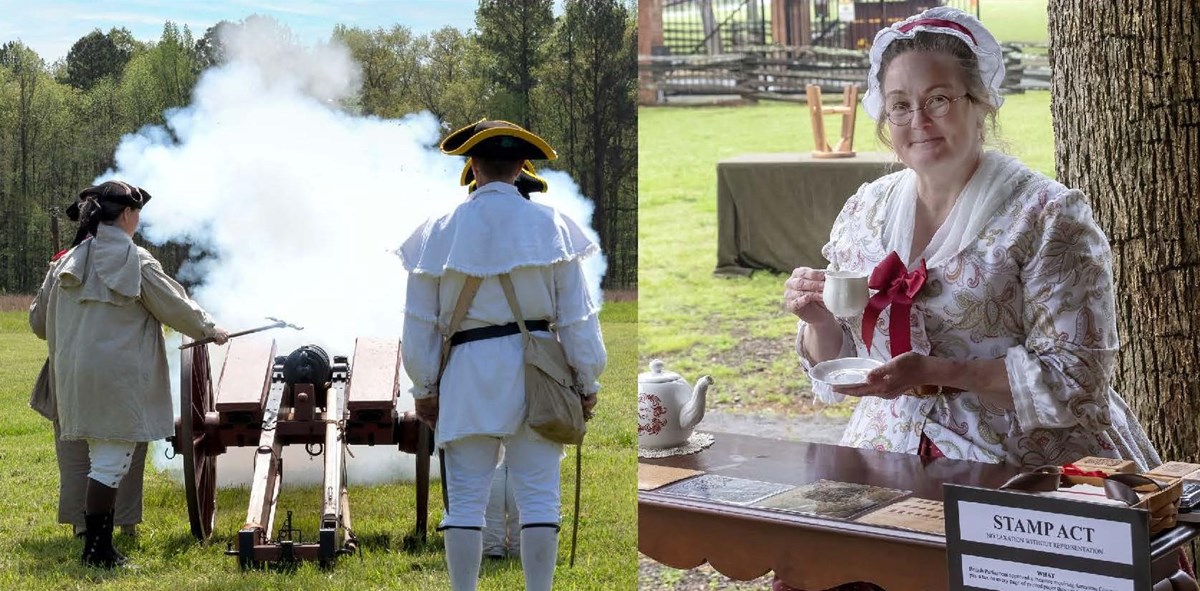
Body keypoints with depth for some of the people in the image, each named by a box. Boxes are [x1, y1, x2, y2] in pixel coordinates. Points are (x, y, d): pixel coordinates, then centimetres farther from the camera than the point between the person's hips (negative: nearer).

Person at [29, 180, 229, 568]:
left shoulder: (69, 260, 9)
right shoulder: (134, 260, -9)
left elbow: (38, 320, 16)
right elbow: (175, 305, -2)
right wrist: (210, 330, 14)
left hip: (76, 375, 7)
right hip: (117, 378, -7)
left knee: (100, 461, 15)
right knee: (111, 463, -2)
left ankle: (100, 546, 21)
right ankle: (97, 550, 0)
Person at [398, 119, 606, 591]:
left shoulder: (440, 231, 2)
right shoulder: (550, 225, 0)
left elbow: (421, 321, 5)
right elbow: (576, 314, 1)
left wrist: (424, 388, 13)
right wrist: (587, 381, 8)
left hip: (468, 372, 0)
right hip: (535, 367, 0)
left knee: (465, 499, 5)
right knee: (539, 496, 4)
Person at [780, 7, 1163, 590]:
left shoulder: (1048, 215, -7)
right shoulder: (865, 211, 9)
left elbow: (1076, 379, -11)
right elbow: (838, 365, 16)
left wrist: (936, 371, -19)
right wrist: (818, 318, -6)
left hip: (1028, 471, -4)